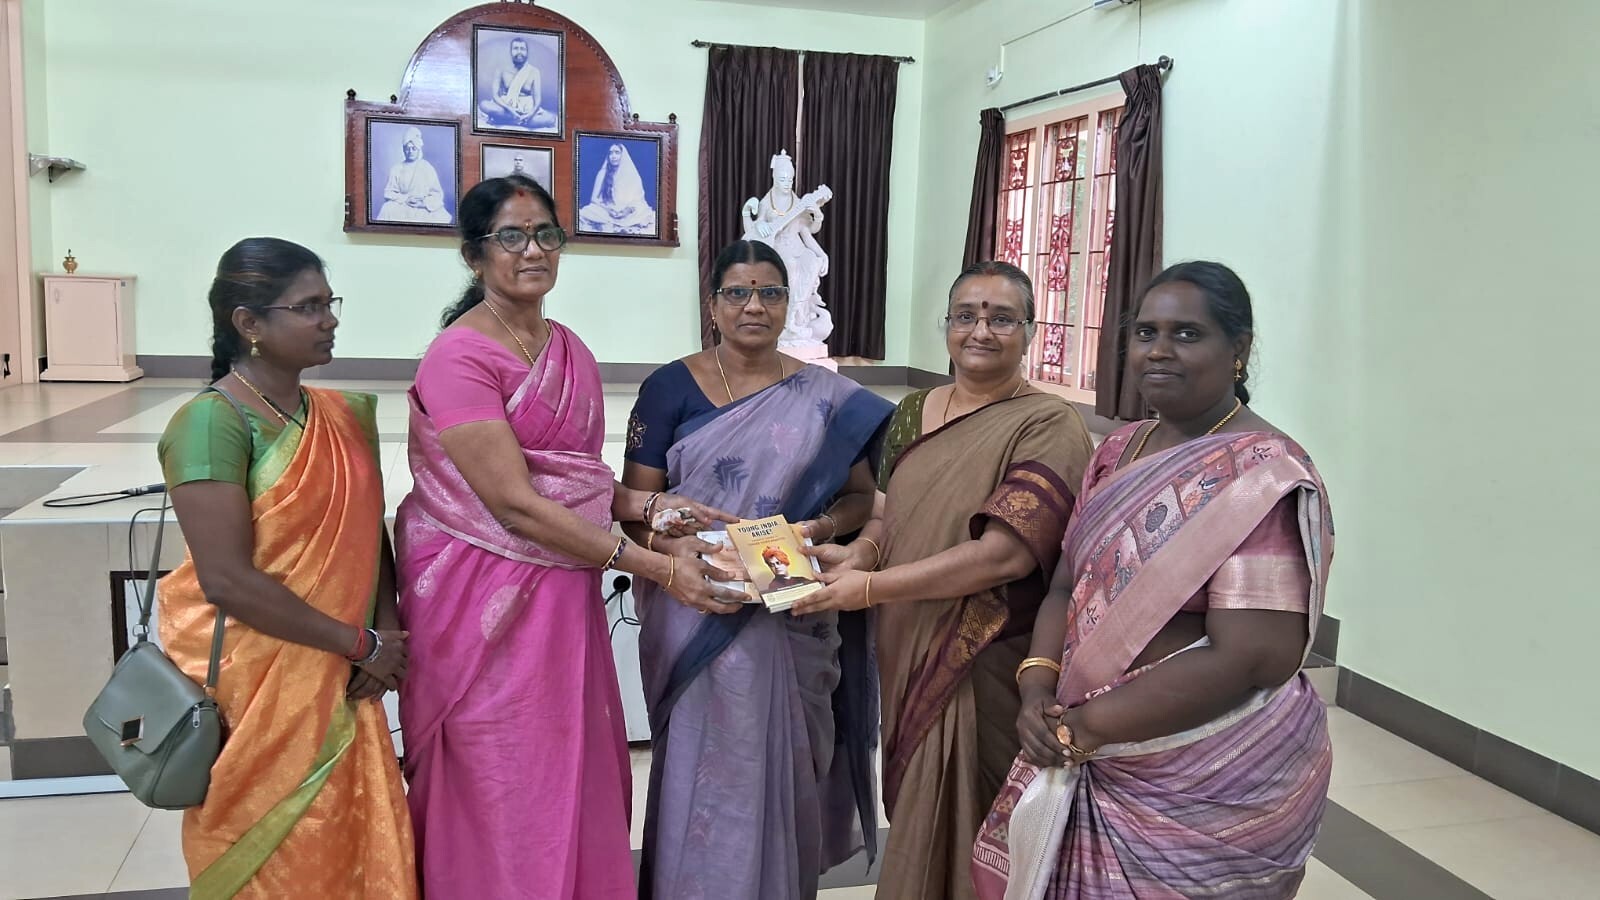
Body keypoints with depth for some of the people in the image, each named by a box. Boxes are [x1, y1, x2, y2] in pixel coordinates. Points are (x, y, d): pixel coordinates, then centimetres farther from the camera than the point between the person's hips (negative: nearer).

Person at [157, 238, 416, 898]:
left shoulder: (341, 416, 6)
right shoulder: (214, 421, -16)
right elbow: (226, 580, -21)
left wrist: (387, 632, -7)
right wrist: (362, 643, -15)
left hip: (337, 682, 6)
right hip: (254, 687, -6)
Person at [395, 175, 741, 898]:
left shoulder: (570, 351, 9)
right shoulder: (458, 358, -15)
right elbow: (516, 505, -21)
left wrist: (647, 504, -3)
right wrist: (658, 568, -22)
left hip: (564, 592, 7)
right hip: (483, 597, -7)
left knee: (572, 778, 14)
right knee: (499, 793, 6)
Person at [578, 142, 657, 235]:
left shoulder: (633, 175, 9)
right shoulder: (602, 174, 11)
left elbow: (639, 198, 5)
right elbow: (595, 198, 8)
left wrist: (629, 209, -16)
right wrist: (607, 208, -12)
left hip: (630, 214, 0)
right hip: (605, 212, 1)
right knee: (583, 215, -30)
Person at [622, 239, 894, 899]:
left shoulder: (826, 398, 2)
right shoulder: (669, 388, -1)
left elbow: (861, 496, 7)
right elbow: (637, 501, -1)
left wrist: (816, 529, -13)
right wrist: (676, 549, -21)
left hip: (792, 619, 1)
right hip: (693, 614, -1)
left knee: (782, 765, 10)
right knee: (701, 769, 6)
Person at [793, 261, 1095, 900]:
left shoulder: (1049, 428, -15)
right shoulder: (914, 412, 6)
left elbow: (1004, 553, -23)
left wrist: (869, 588, -20)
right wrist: (860, 551, -5)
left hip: (983, 670, -6)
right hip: (904, 656, 6)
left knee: (961, 834, 9)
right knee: (912, 816, 20)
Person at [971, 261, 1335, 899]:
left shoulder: (1263, 476, -16)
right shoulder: (1119, 451, 6)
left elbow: (1251, 657, -23)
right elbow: (1067, 583, 10)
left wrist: (1085, 725, -18)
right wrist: (1037, 684, -8)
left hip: (1211, 786, -6)